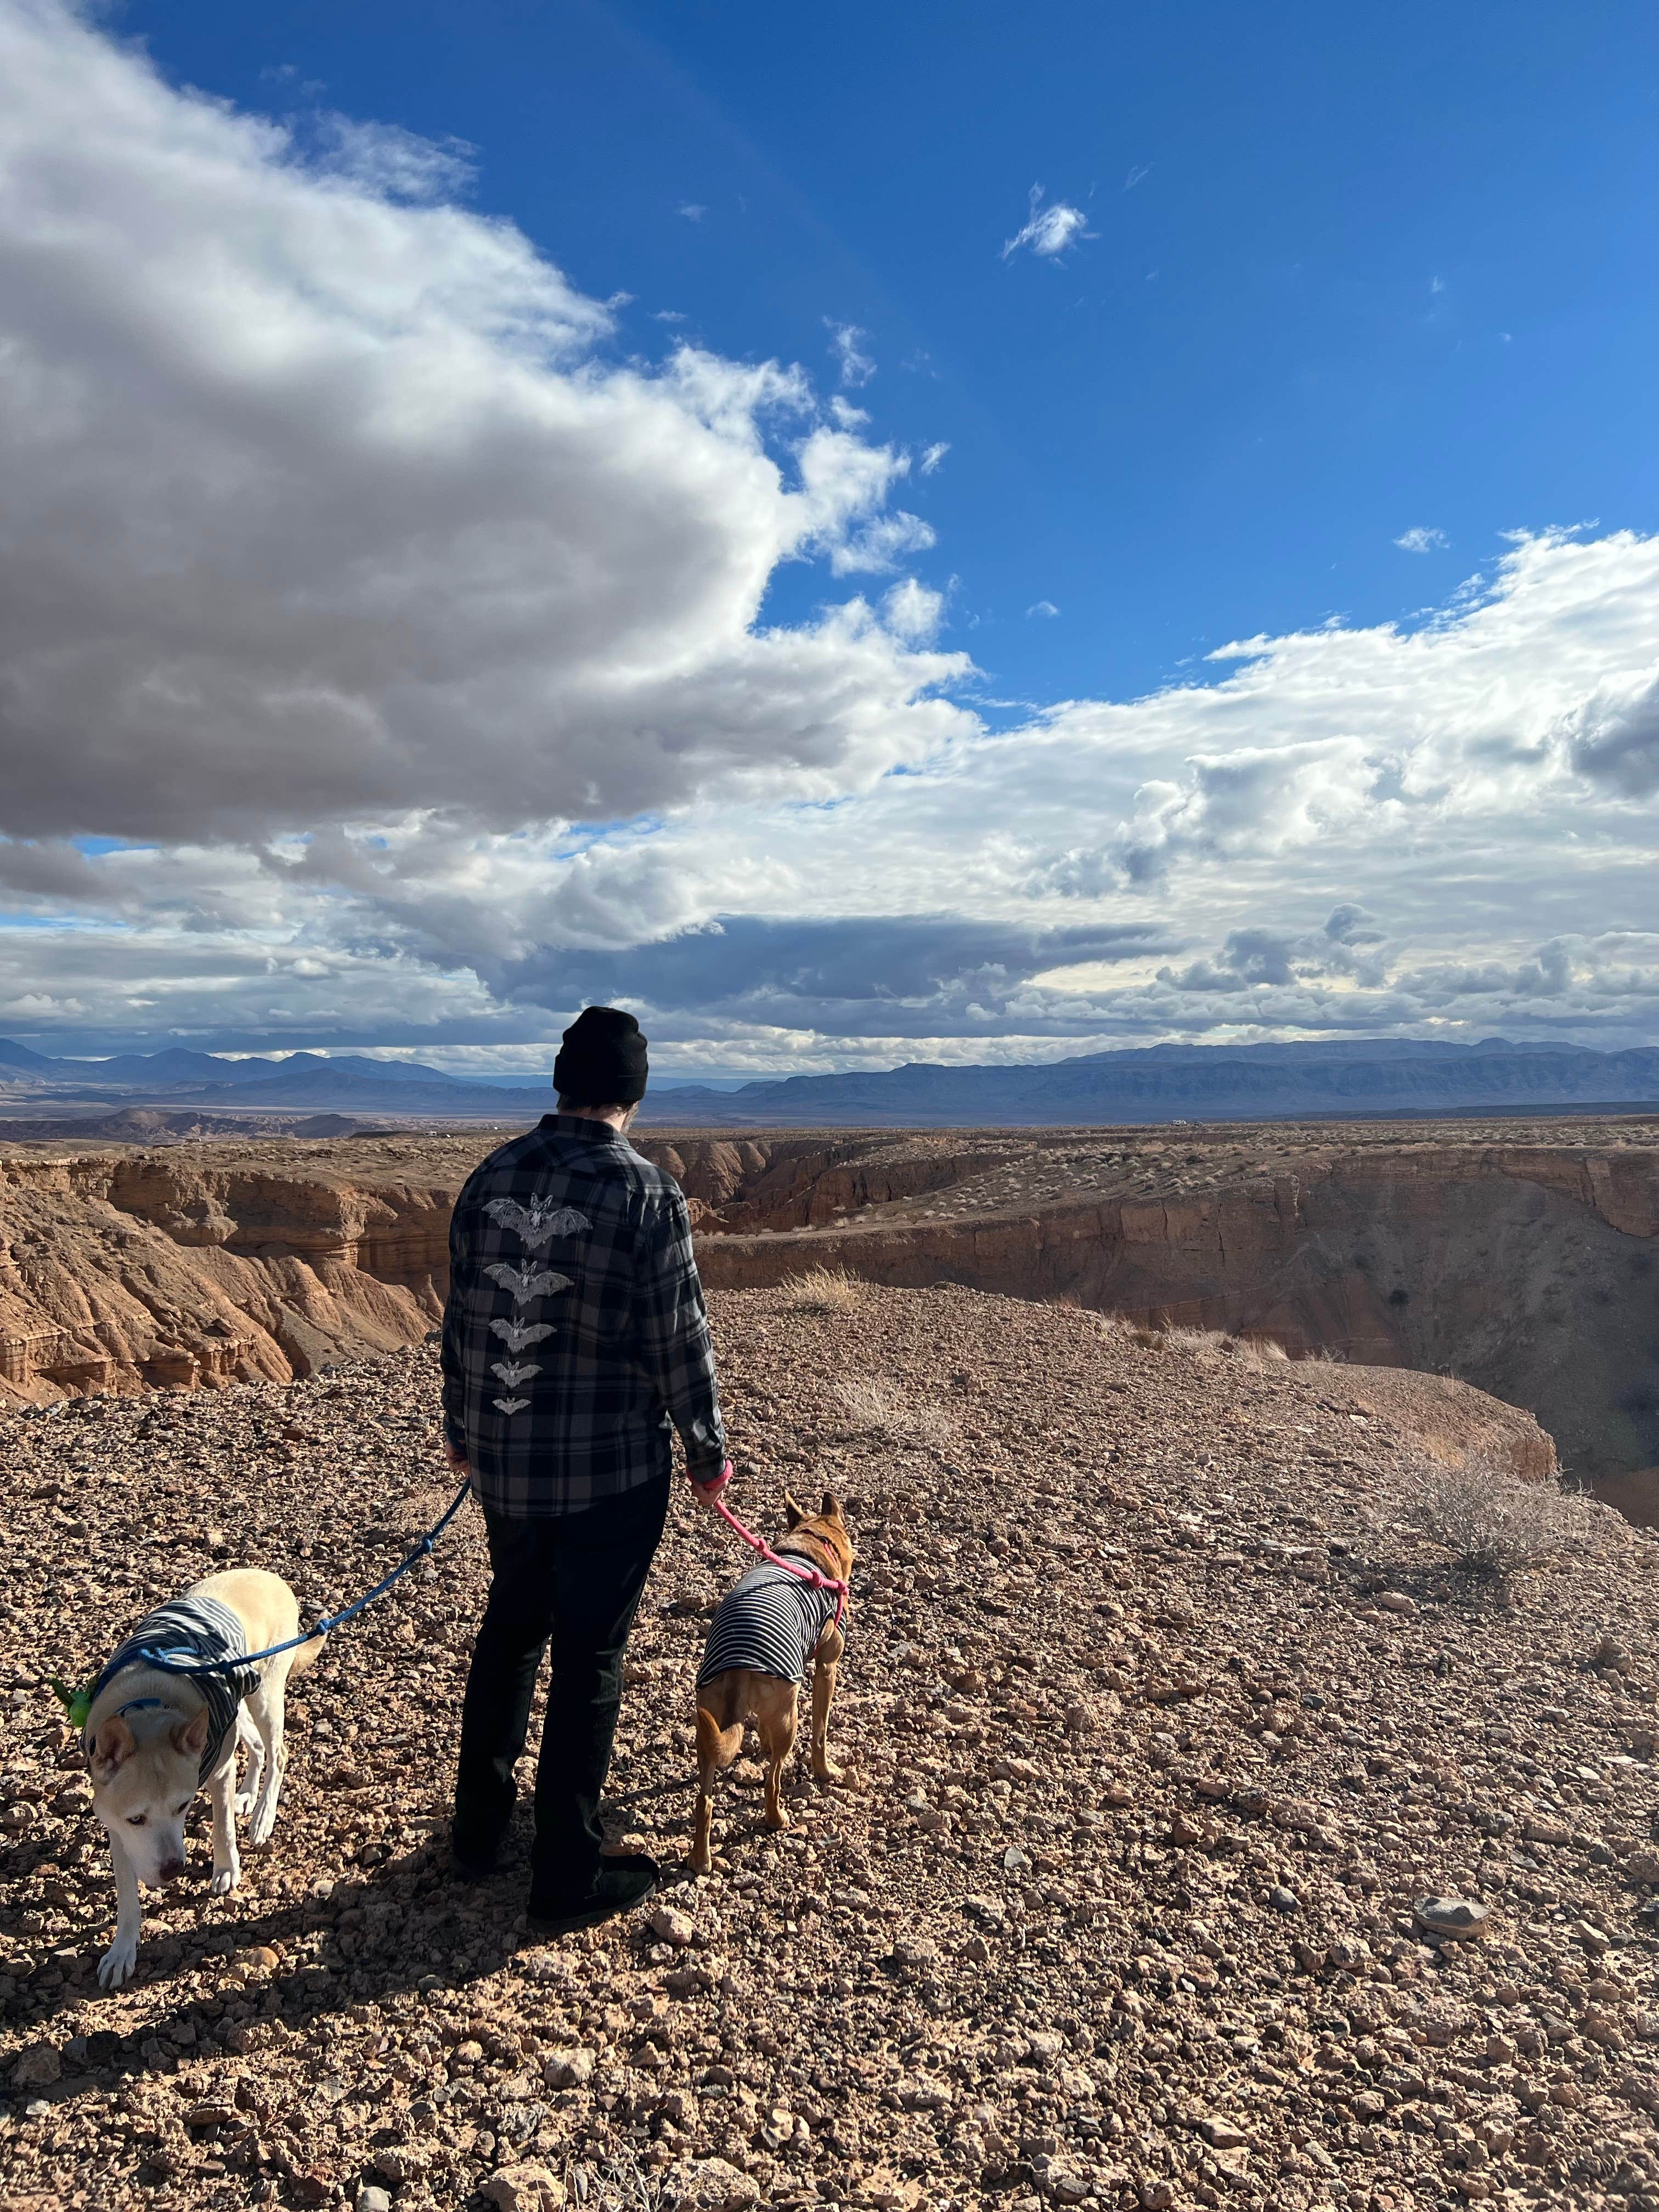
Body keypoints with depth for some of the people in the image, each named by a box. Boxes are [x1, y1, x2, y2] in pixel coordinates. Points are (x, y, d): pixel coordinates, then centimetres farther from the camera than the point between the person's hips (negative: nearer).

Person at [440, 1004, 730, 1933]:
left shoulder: (492, 1177, -1)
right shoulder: (648, 1192, -16)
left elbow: (463, 1317, 8)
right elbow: (680, 1339, -12)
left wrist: (462, 1425, 22)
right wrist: (709, 1448, 2)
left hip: (505, 1460, 5)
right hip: (612, 1470, -5)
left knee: (510, 1630, 24)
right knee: (588, 1659, 8)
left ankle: (480, 1832, 38)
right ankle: (567, 1880, 20)